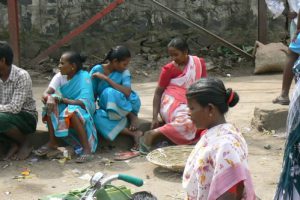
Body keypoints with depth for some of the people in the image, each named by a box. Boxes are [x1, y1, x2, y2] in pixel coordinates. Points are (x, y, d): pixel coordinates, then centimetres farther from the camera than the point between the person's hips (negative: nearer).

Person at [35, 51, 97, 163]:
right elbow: (45, 93, -20)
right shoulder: (60, 76, -8)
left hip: (85, 110, -5)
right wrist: (49, 98, -44)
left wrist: (61, 99, -30)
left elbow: (83, 103, -32)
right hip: (67, 108, 5)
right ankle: (52, 142, -12)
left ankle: (87, 149, -30)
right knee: (51, 103, -21)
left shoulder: (84, 76, -23)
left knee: (72, 111, -37)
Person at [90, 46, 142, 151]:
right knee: (97, 118, -34)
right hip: (106, 108, 2)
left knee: (109, 92, -33)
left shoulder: (124, 72, -12)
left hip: (125, 108, -2)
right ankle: (134, 133, -31)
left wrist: (106, 78, -29)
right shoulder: (97, 70, -9)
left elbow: (127, 92, -29)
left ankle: (133, 117, -15)